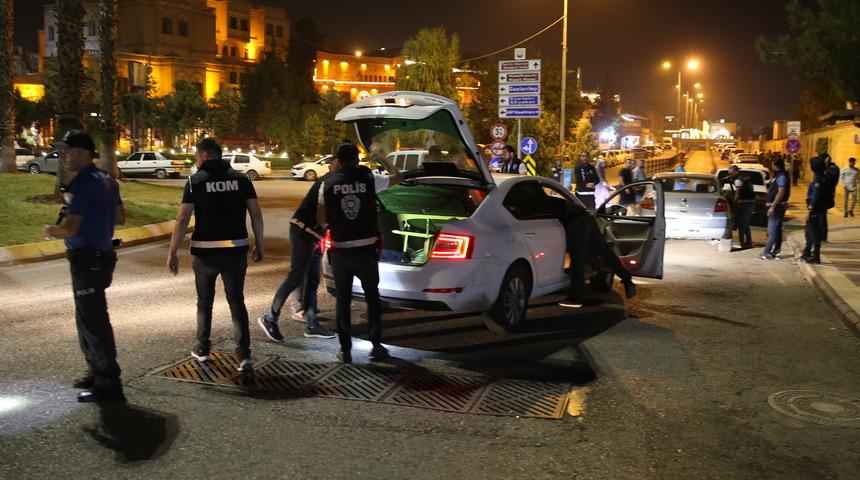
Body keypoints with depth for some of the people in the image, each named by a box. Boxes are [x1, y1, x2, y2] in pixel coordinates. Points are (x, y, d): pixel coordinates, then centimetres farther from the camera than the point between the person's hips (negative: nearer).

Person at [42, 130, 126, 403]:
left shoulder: (84, 183, -18)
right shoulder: (106, 180, 11)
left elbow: (69, 228, -24)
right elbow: (119, 218, 20)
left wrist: (50, 230, -4)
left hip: (87, 261, -10)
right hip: (101, 256, 10)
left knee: (94, 322, -3)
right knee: (89, 318, 21)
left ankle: (109, 385, 3)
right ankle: (96, 372, 33)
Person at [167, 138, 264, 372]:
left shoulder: (196, 181, -4)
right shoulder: (241, 179, 3)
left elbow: (182, 219, -10)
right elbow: (256, 215, 0)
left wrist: (172, 252, -7)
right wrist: (259, 245, 9)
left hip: (206, 251, -1)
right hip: (236, 250, 2)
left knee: (205, 302, 18)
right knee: (237, 302, 7)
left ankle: (202, 349, 29)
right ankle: (244, 355, -3)